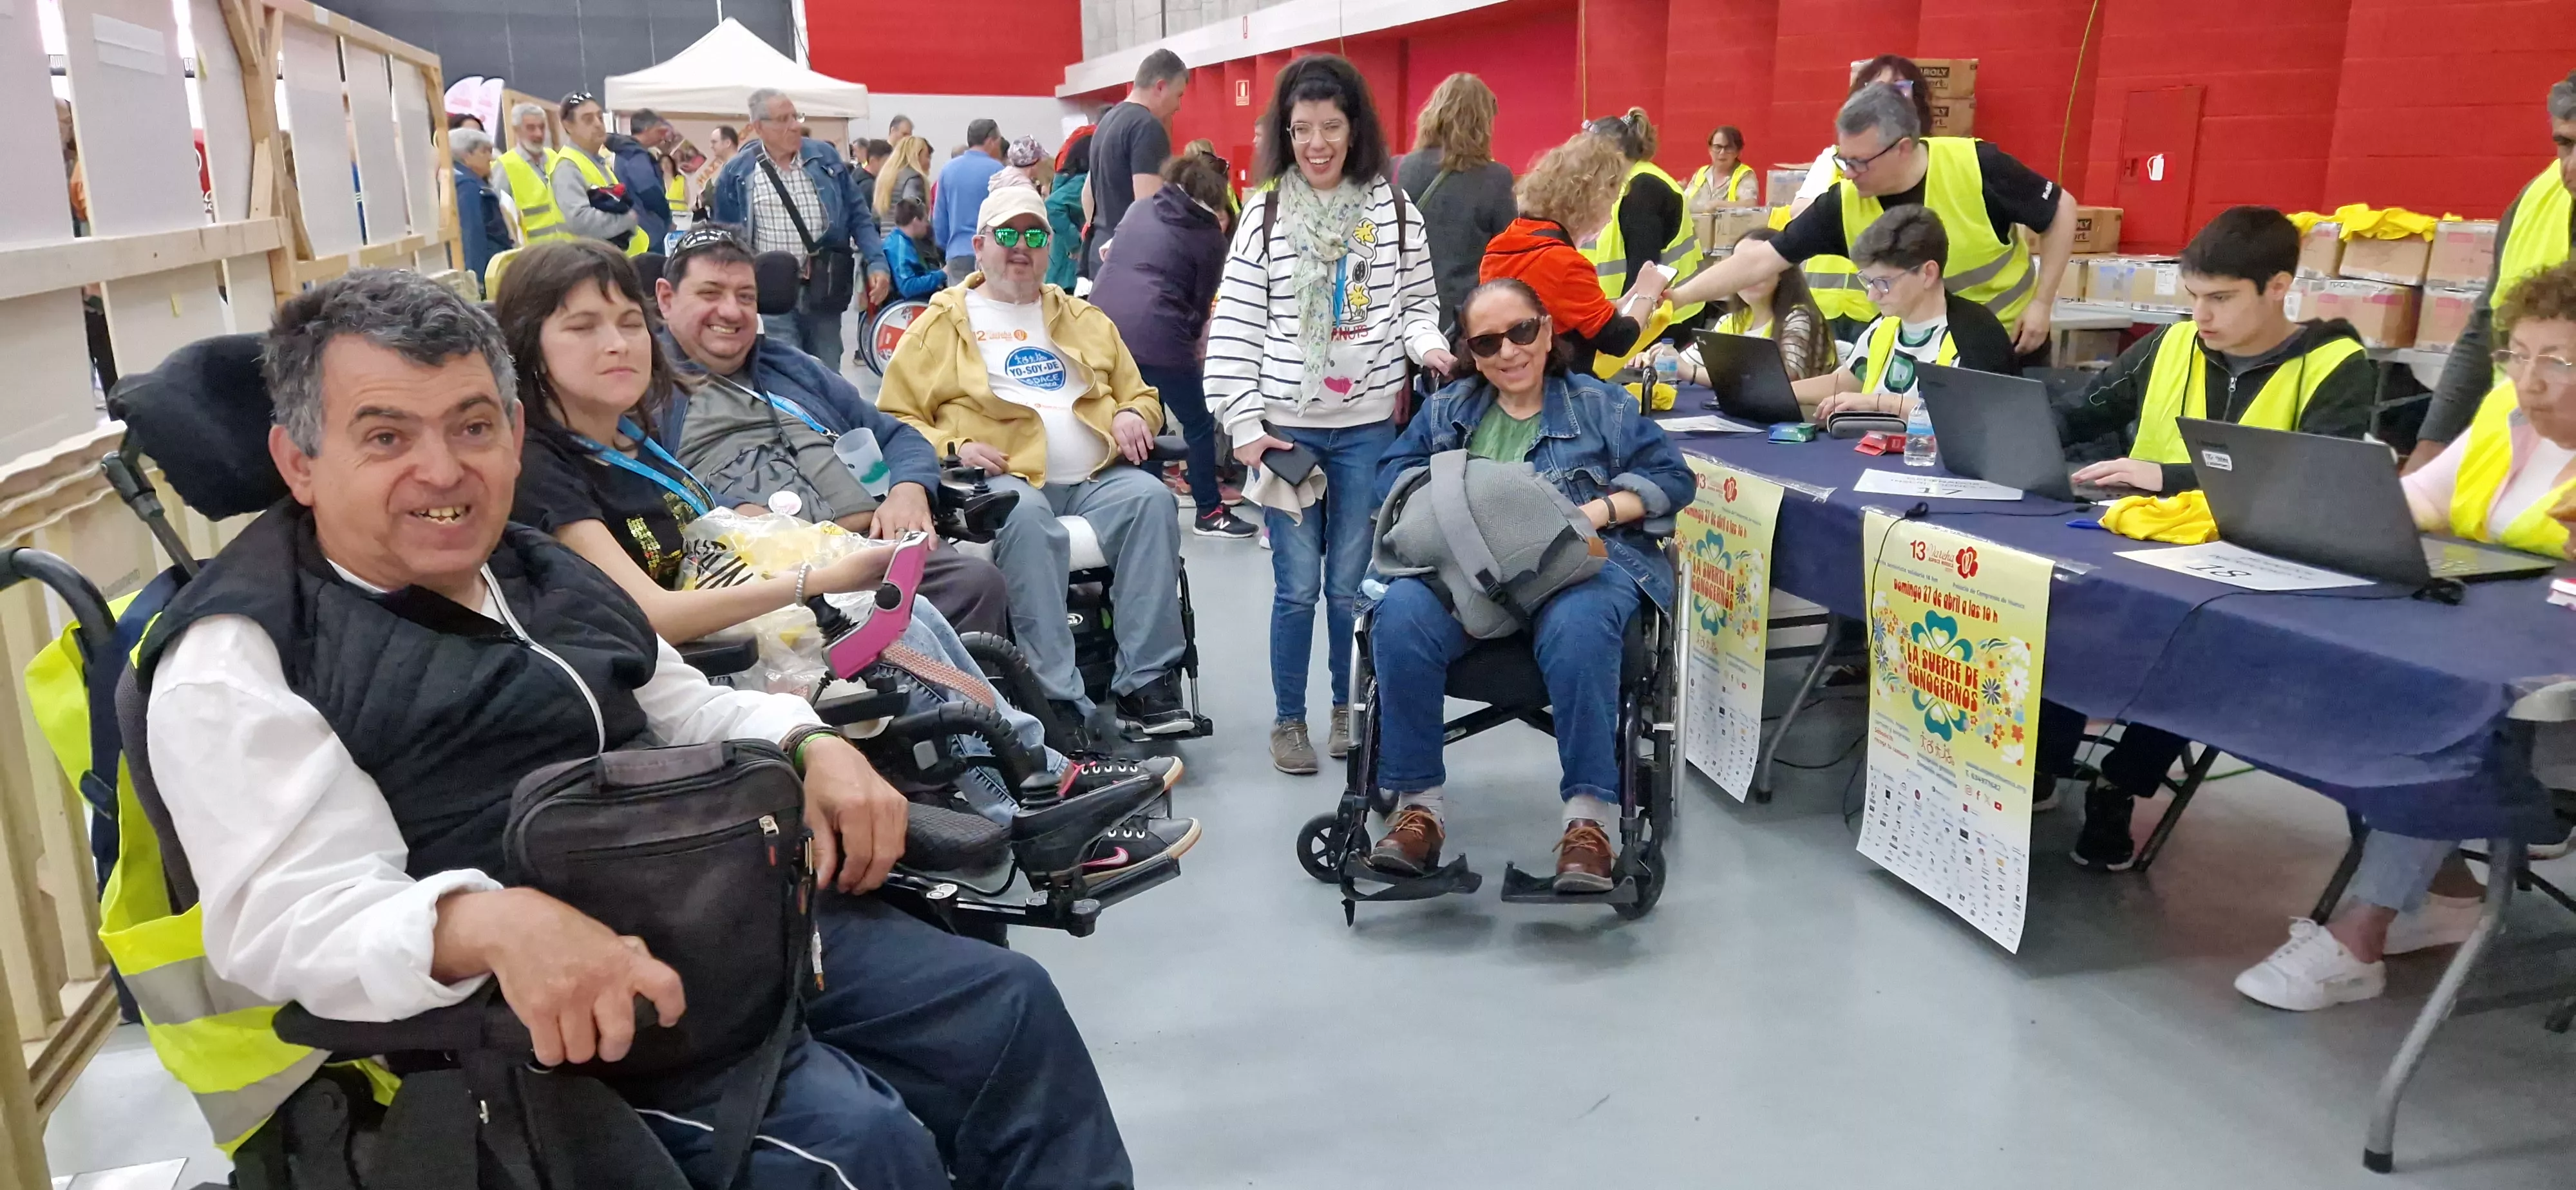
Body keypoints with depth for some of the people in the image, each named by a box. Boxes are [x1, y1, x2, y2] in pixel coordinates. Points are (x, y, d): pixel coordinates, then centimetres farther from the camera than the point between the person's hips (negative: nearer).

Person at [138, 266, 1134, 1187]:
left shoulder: (541, 573, 17)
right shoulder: (241, 657, -8)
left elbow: (685, 709, 25)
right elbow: (288, 913, -19)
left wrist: (812, 747, 4)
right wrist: (493, 924, -39)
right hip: (543, 1017, -8)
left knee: (1005, 1008, 5)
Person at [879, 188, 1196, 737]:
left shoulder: (1085, 319, 28)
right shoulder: (940, 325, 16)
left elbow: (1139, 394, 33)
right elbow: (895, 418, 10)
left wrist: (1134, 415, 7)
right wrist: (953, 446, -9)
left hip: (1098, 478, 4)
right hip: (1005, 478, -3)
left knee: (1152, 499, -29)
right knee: (1026, 518, -39)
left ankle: (1146, 682, -29)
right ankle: (1061, 701, -40)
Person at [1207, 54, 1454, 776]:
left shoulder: (1395, 213, 3)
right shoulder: (1265, 218, 1)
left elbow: (1417, 303, 11)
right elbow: (1233, 327, -1)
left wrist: (1427, 346, -12)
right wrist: (1243, 424, -8)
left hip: (1367, 426, 1)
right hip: (1286, 427, 0)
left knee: (1351, 583, 9)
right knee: (1297, 583, 4)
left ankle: (1349, 708, 27)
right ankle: (1288, 718, 19)